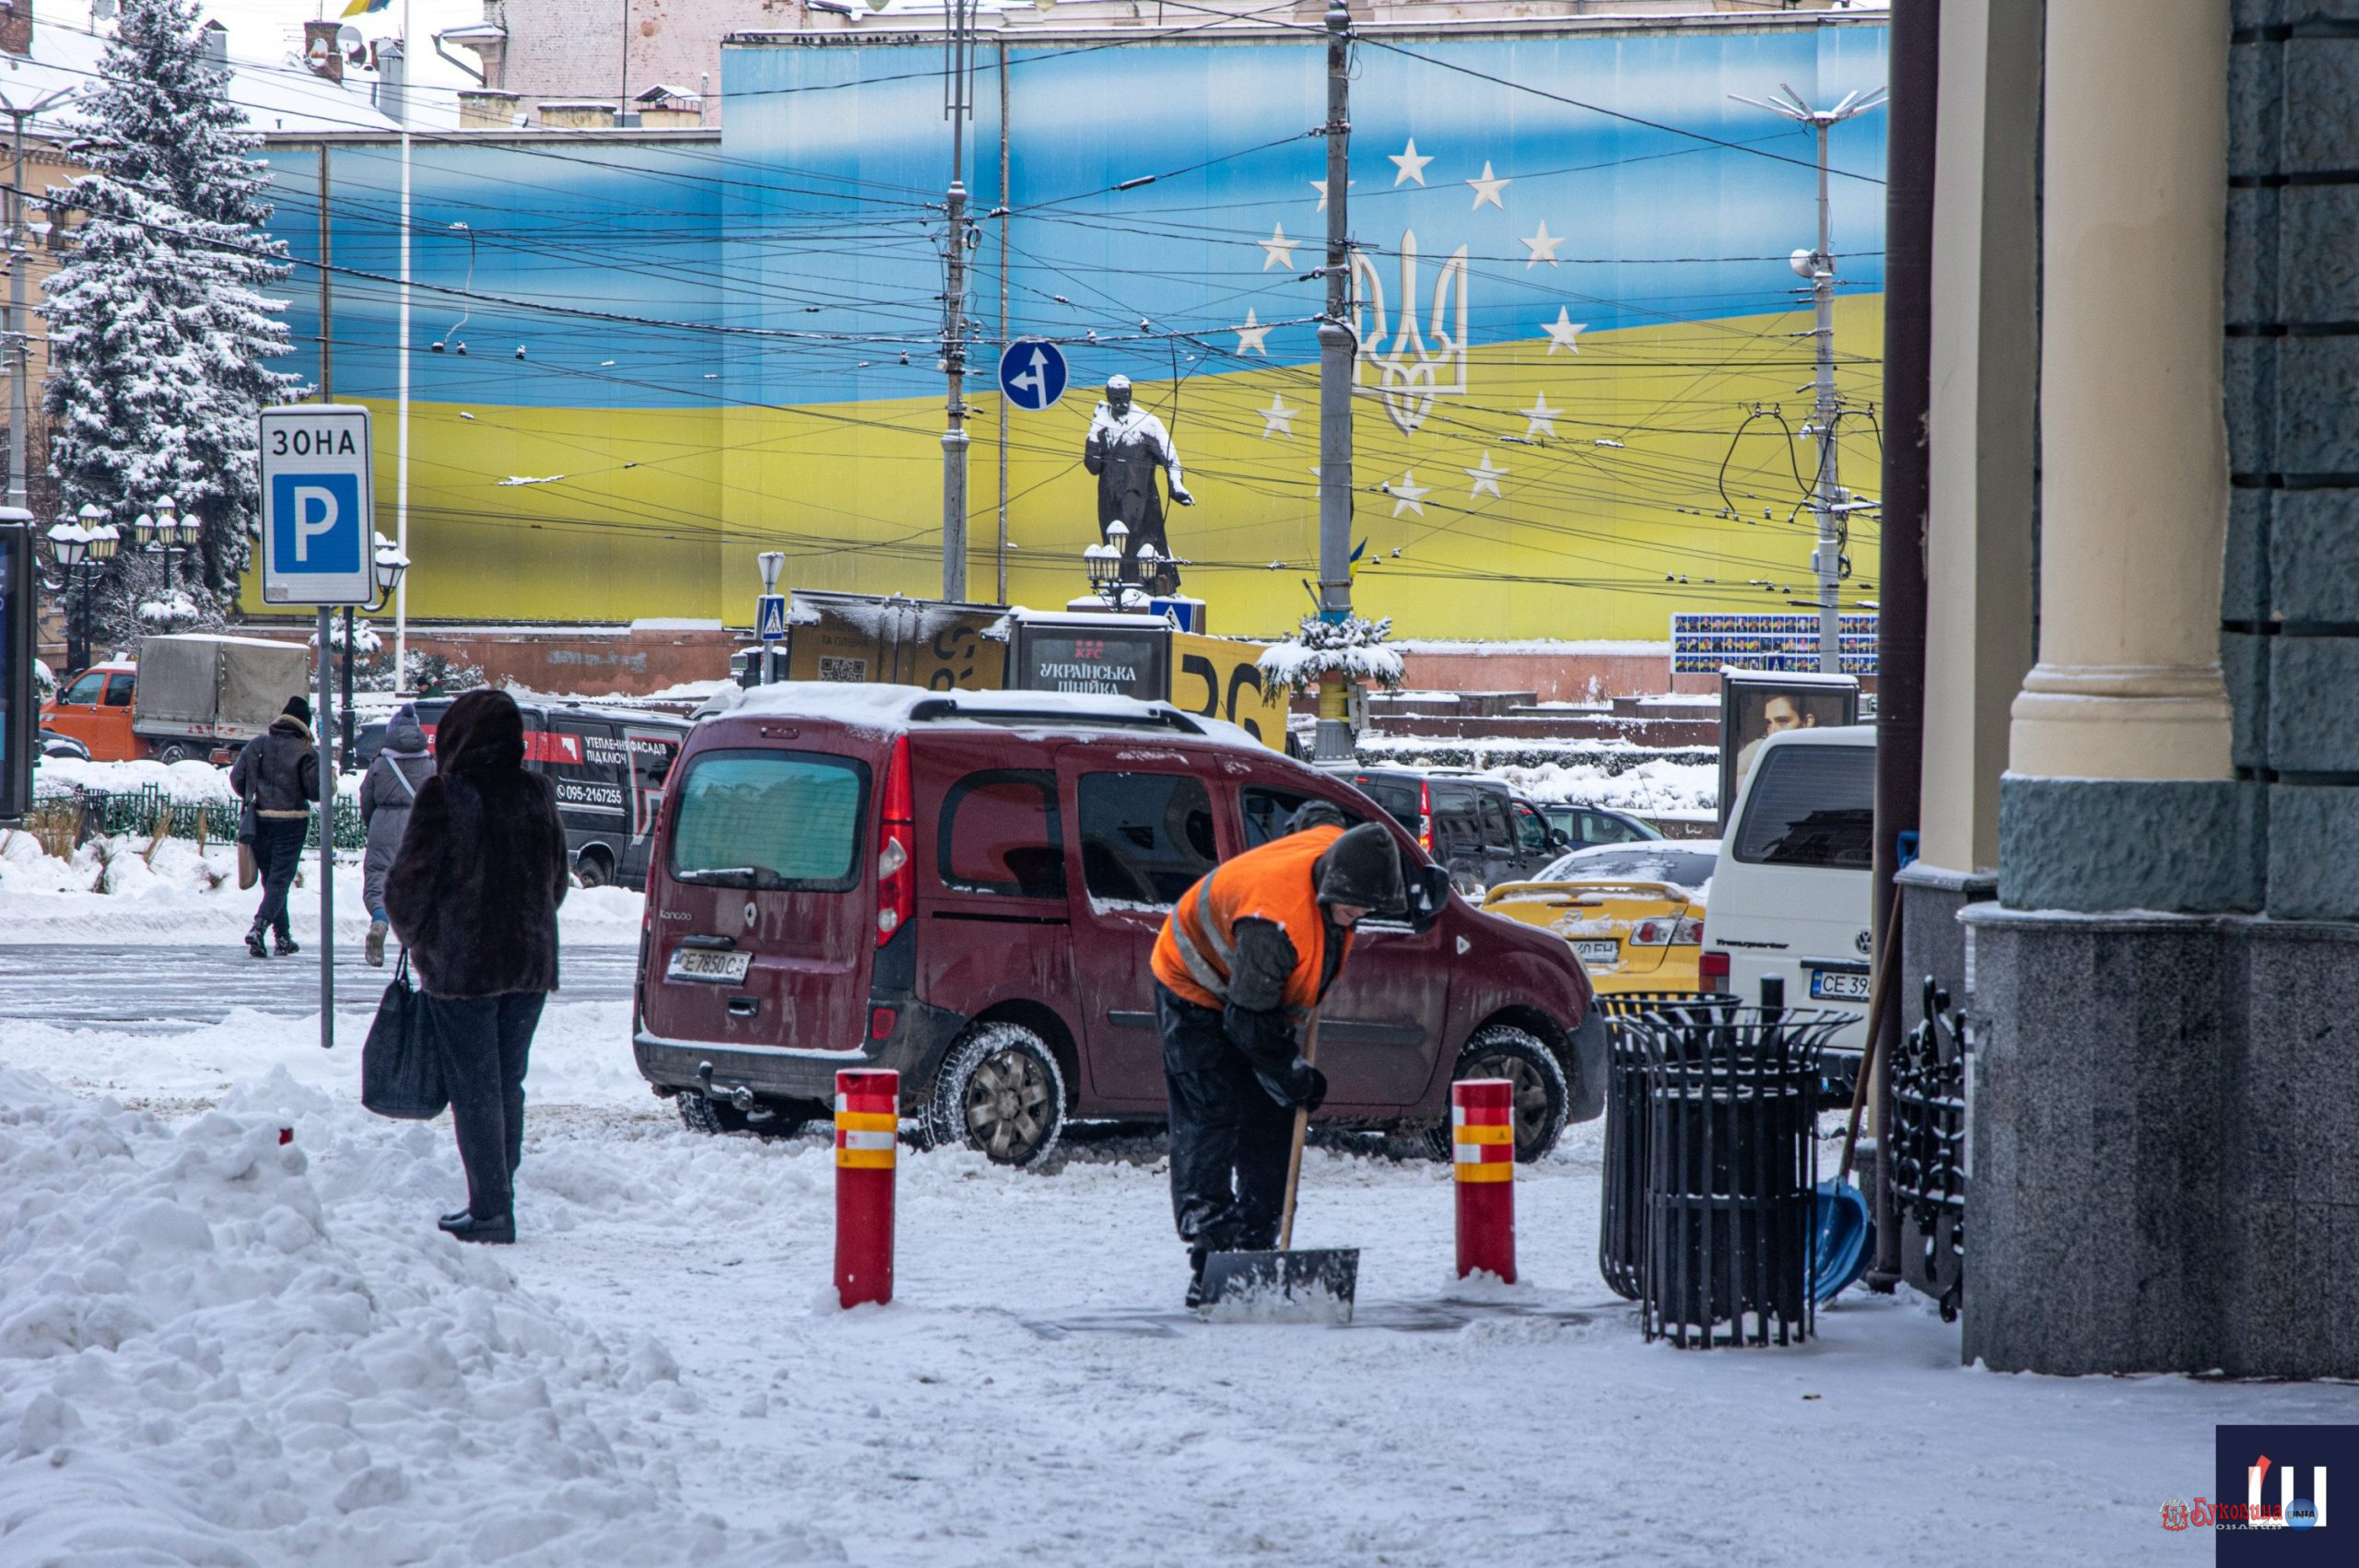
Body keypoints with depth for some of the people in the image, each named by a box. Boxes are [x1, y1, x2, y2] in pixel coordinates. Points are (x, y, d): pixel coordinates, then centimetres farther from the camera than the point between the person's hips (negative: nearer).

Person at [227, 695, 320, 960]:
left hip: (259, 819, 4)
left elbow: (236, 778, 3)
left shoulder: (257, 744, 2)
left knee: (270, 878, 16)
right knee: (280, 880, -2)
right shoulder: (305, 752, -9)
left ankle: (283, 937, 20)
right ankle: (259, 926, -23)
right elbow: (316, 790, -11)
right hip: (291, 822, -4)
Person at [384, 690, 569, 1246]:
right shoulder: (538, 796, 5)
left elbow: (408, 886, -10)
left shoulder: (445, 797, -13)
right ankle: (499, 1199, 18)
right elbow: (556, 883, 14)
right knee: (508, 1085, 14)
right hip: (531, 963, 6)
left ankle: (490, 1211, -4)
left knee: (474, 1090, -2)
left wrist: (416, 941, 8)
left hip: (462, 967, -6)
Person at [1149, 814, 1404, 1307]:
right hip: (1196, 992, -9)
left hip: (1259, 993, 9)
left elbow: (1320, 819, 10)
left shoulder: (1337, 846, -19)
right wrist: (1297, 1080, -23)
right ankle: (1206, 1263, -19)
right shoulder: (1276, 920, -42)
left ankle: (1254, 1250, 9)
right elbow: (1248, 1023, -35)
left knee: (1270, 1124, 5)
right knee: (1213, 1120, -16)